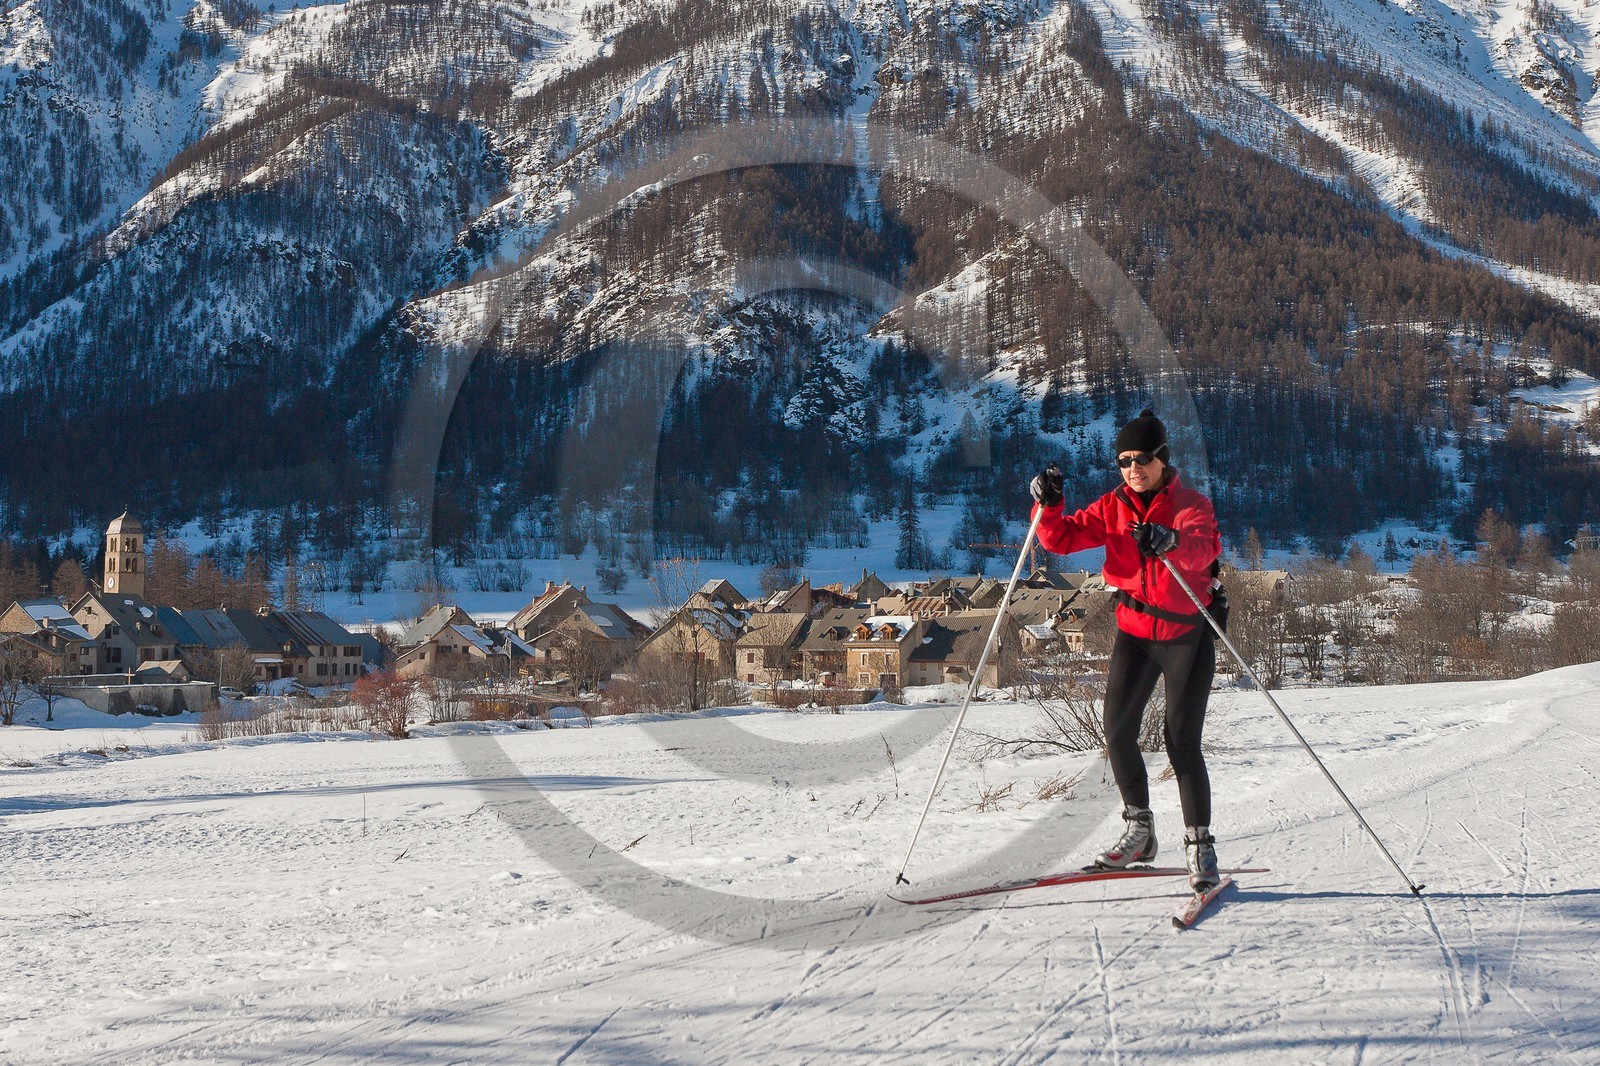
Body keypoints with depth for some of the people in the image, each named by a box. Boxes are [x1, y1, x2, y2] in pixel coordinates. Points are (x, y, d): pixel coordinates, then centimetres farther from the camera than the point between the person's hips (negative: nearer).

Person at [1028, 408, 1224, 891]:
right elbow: (1061, 539, -4)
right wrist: (1048, 505, -24)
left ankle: (1199, 844, 6)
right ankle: (1139, 830, 14)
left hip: (1187, 634, -4)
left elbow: (1202, 548, -33)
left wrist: (1167, 541, -55)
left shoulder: (1191, 506, -11)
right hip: (1135, 631, 4)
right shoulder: (1113, 508, 2)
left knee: (1182, 742, -7)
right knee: (1118, 733, -5)